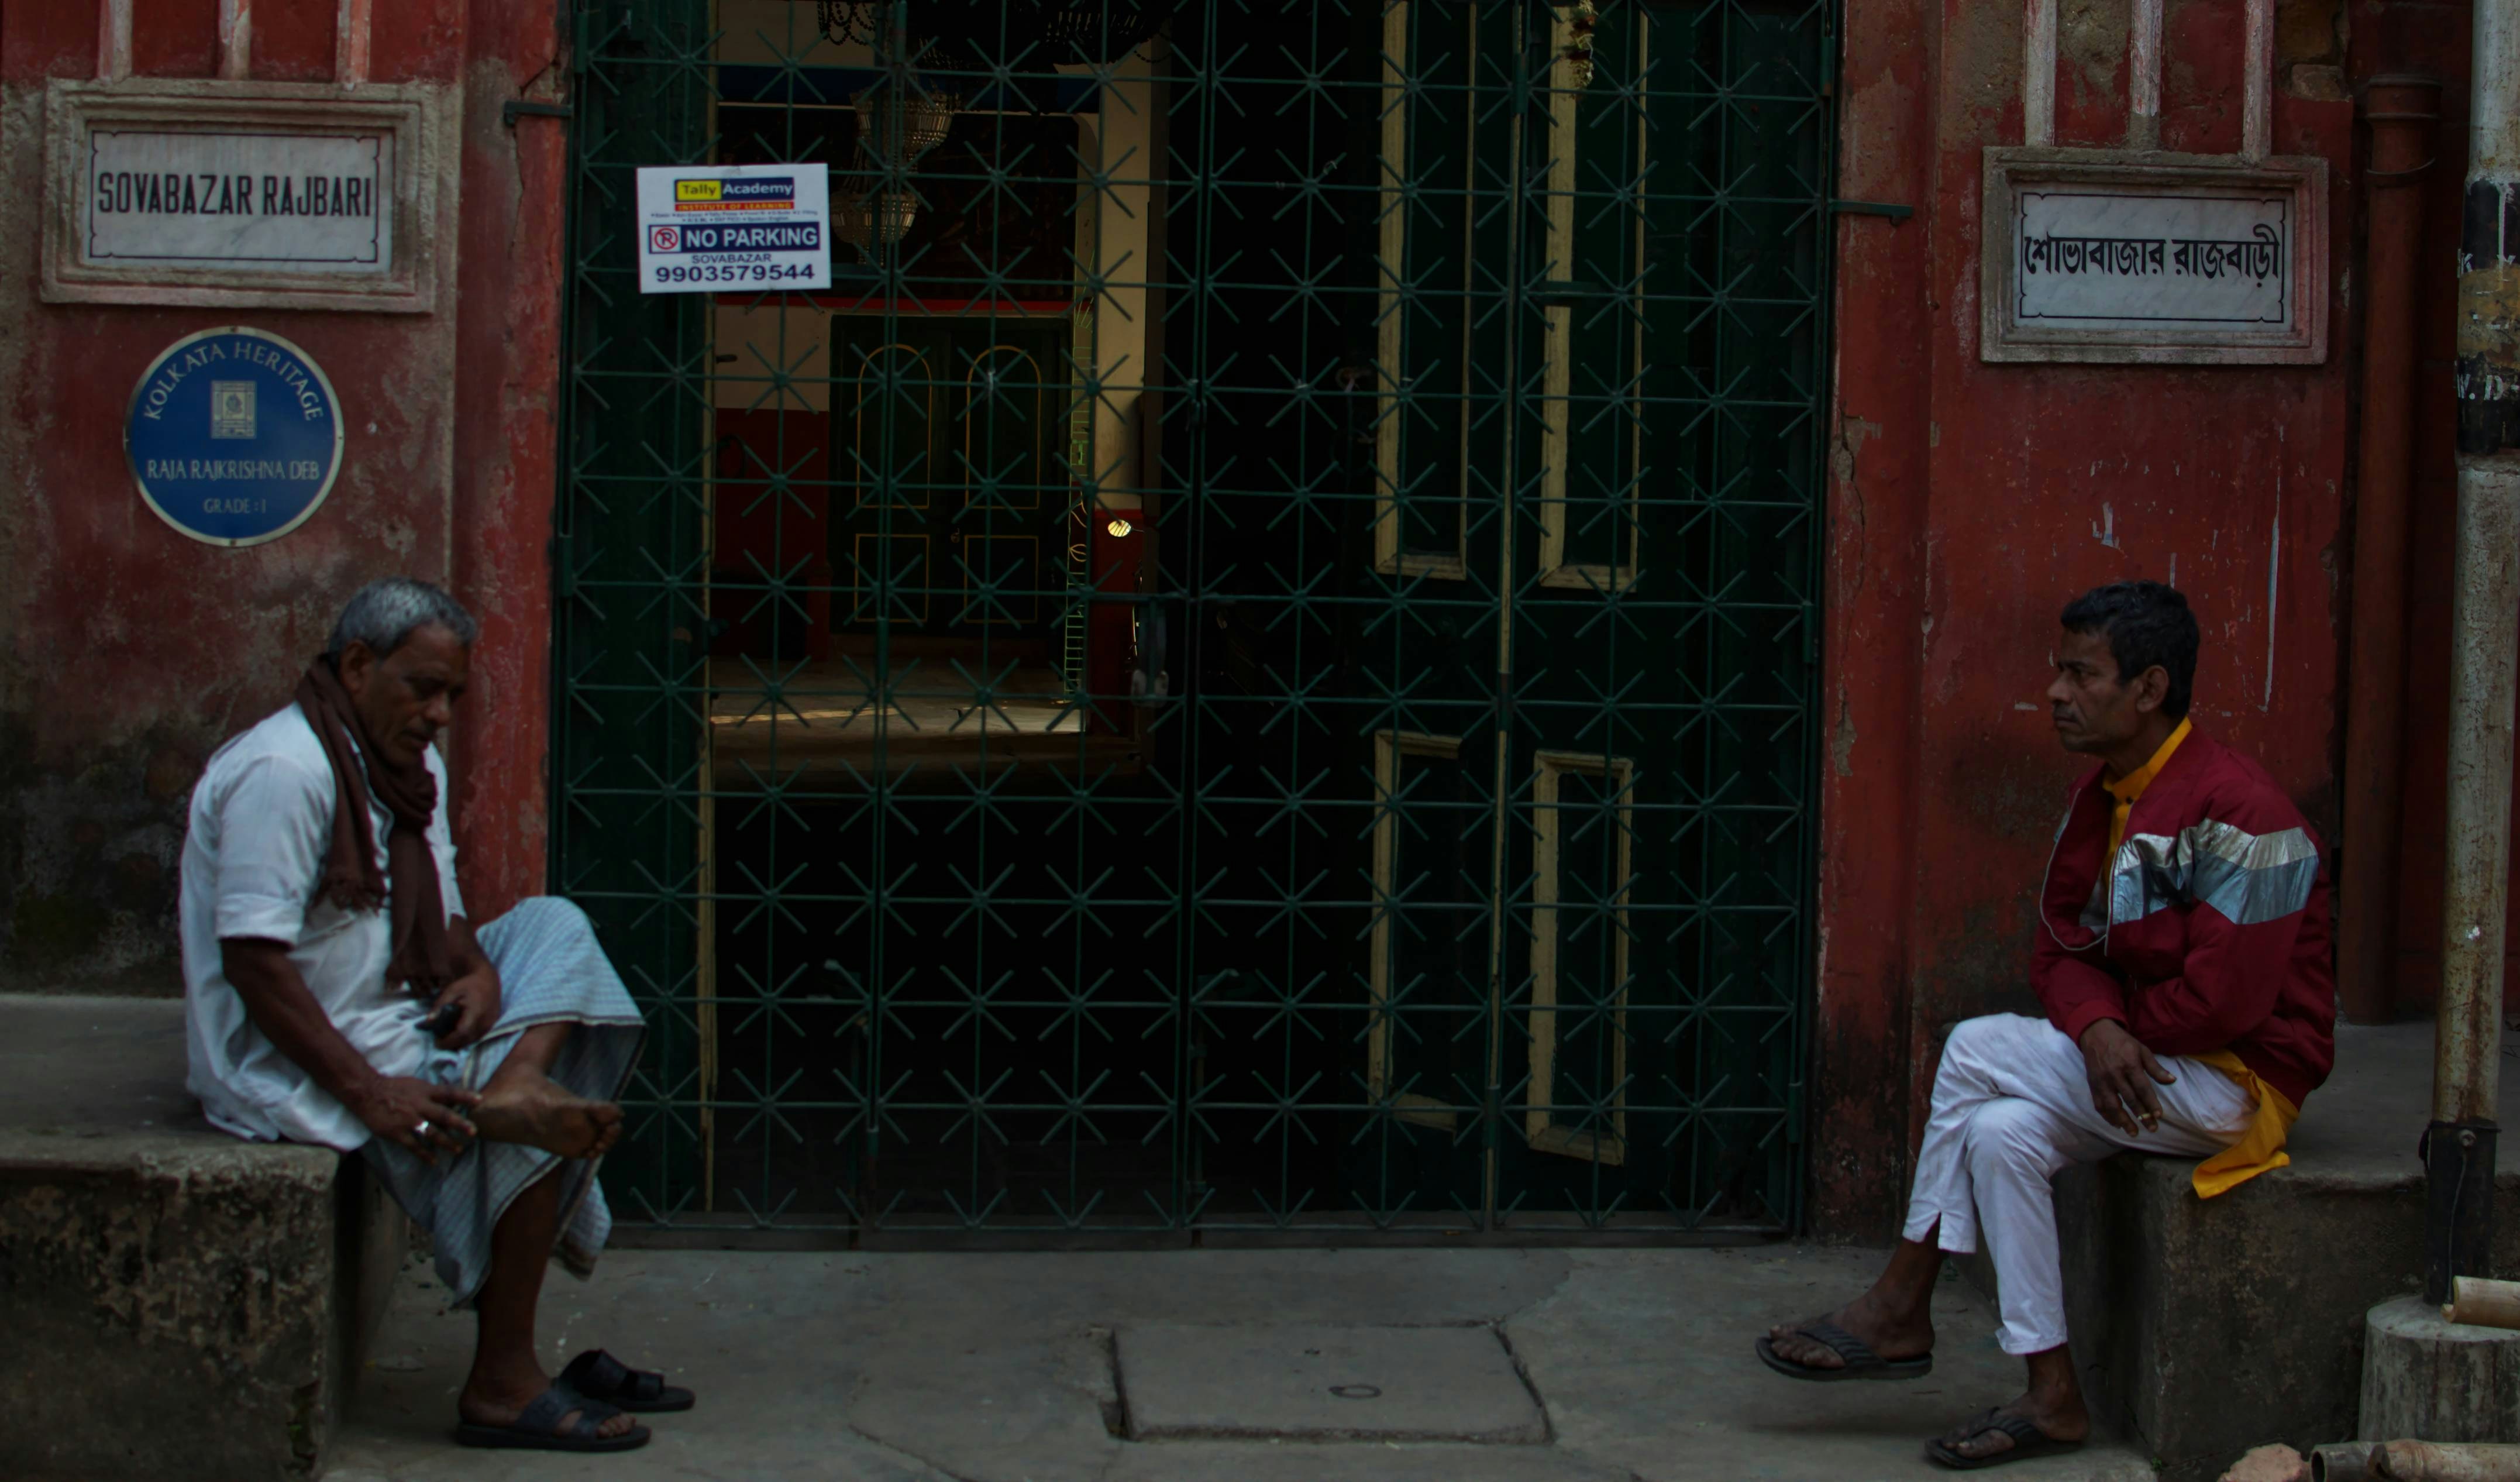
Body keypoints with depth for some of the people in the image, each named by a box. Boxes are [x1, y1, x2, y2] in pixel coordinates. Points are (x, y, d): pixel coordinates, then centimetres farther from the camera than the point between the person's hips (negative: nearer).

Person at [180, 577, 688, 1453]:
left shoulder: (413, 763, 12)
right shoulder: (282, 771, -19)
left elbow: (440, 915, 15)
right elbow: (253, 962, -24)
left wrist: (479, 971, -9)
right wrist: (369, 1093, -27)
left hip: (396, 1020, 9)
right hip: (291, 1062, -9)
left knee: (555, 927, 1)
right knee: (542, 1134, -17)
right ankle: (502, 1387, -12)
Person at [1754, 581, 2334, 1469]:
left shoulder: (2237, 812, -20)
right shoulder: (2100, 798, 9)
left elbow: (2224, 998, -24)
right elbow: (2063, 947, 7)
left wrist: (2124, 1034, -9)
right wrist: (2099, 1031, -16)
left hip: (2242, 1081, -8)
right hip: (2154, 1071, 8)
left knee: (1978, 1049, -18)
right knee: (2002, 1131, -15)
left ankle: (1900, 1309, -8)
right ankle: (2050, 1395, -10)